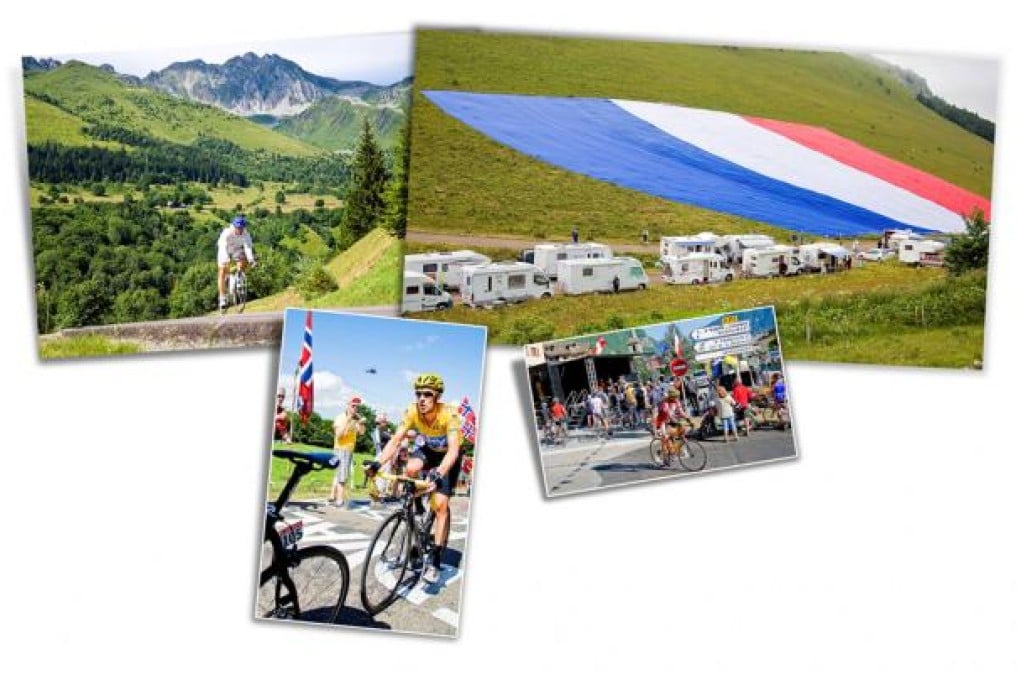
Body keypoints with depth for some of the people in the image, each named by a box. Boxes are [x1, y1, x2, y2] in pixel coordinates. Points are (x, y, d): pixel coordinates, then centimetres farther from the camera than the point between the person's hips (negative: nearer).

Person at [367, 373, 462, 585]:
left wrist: (439, 472, -59)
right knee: (411, 468, -31)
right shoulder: (412, 411, -24)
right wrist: (377, 463, -42)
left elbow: (453, 449, -43)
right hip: (427, 450, 3)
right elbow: (395, 440, -27)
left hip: (447, 456, -3)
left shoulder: (449, 414, -34)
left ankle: (435, 559, -8)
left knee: (440, 504, -16)